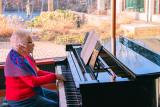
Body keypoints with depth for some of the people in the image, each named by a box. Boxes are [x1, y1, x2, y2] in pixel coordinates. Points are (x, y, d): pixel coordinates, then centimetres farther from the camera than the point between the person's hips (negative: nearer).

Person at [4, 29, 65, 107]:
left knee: (57, 96, 17)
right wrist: (54, 76, -19)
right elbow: (34, 82, -29)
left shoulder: (23, 54, 2)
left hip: (30, 90, 10)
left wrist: (52, 75, -1)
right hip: (21, 100, -10)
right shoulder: (18, 60, -28)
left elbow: (35, 72, 10)